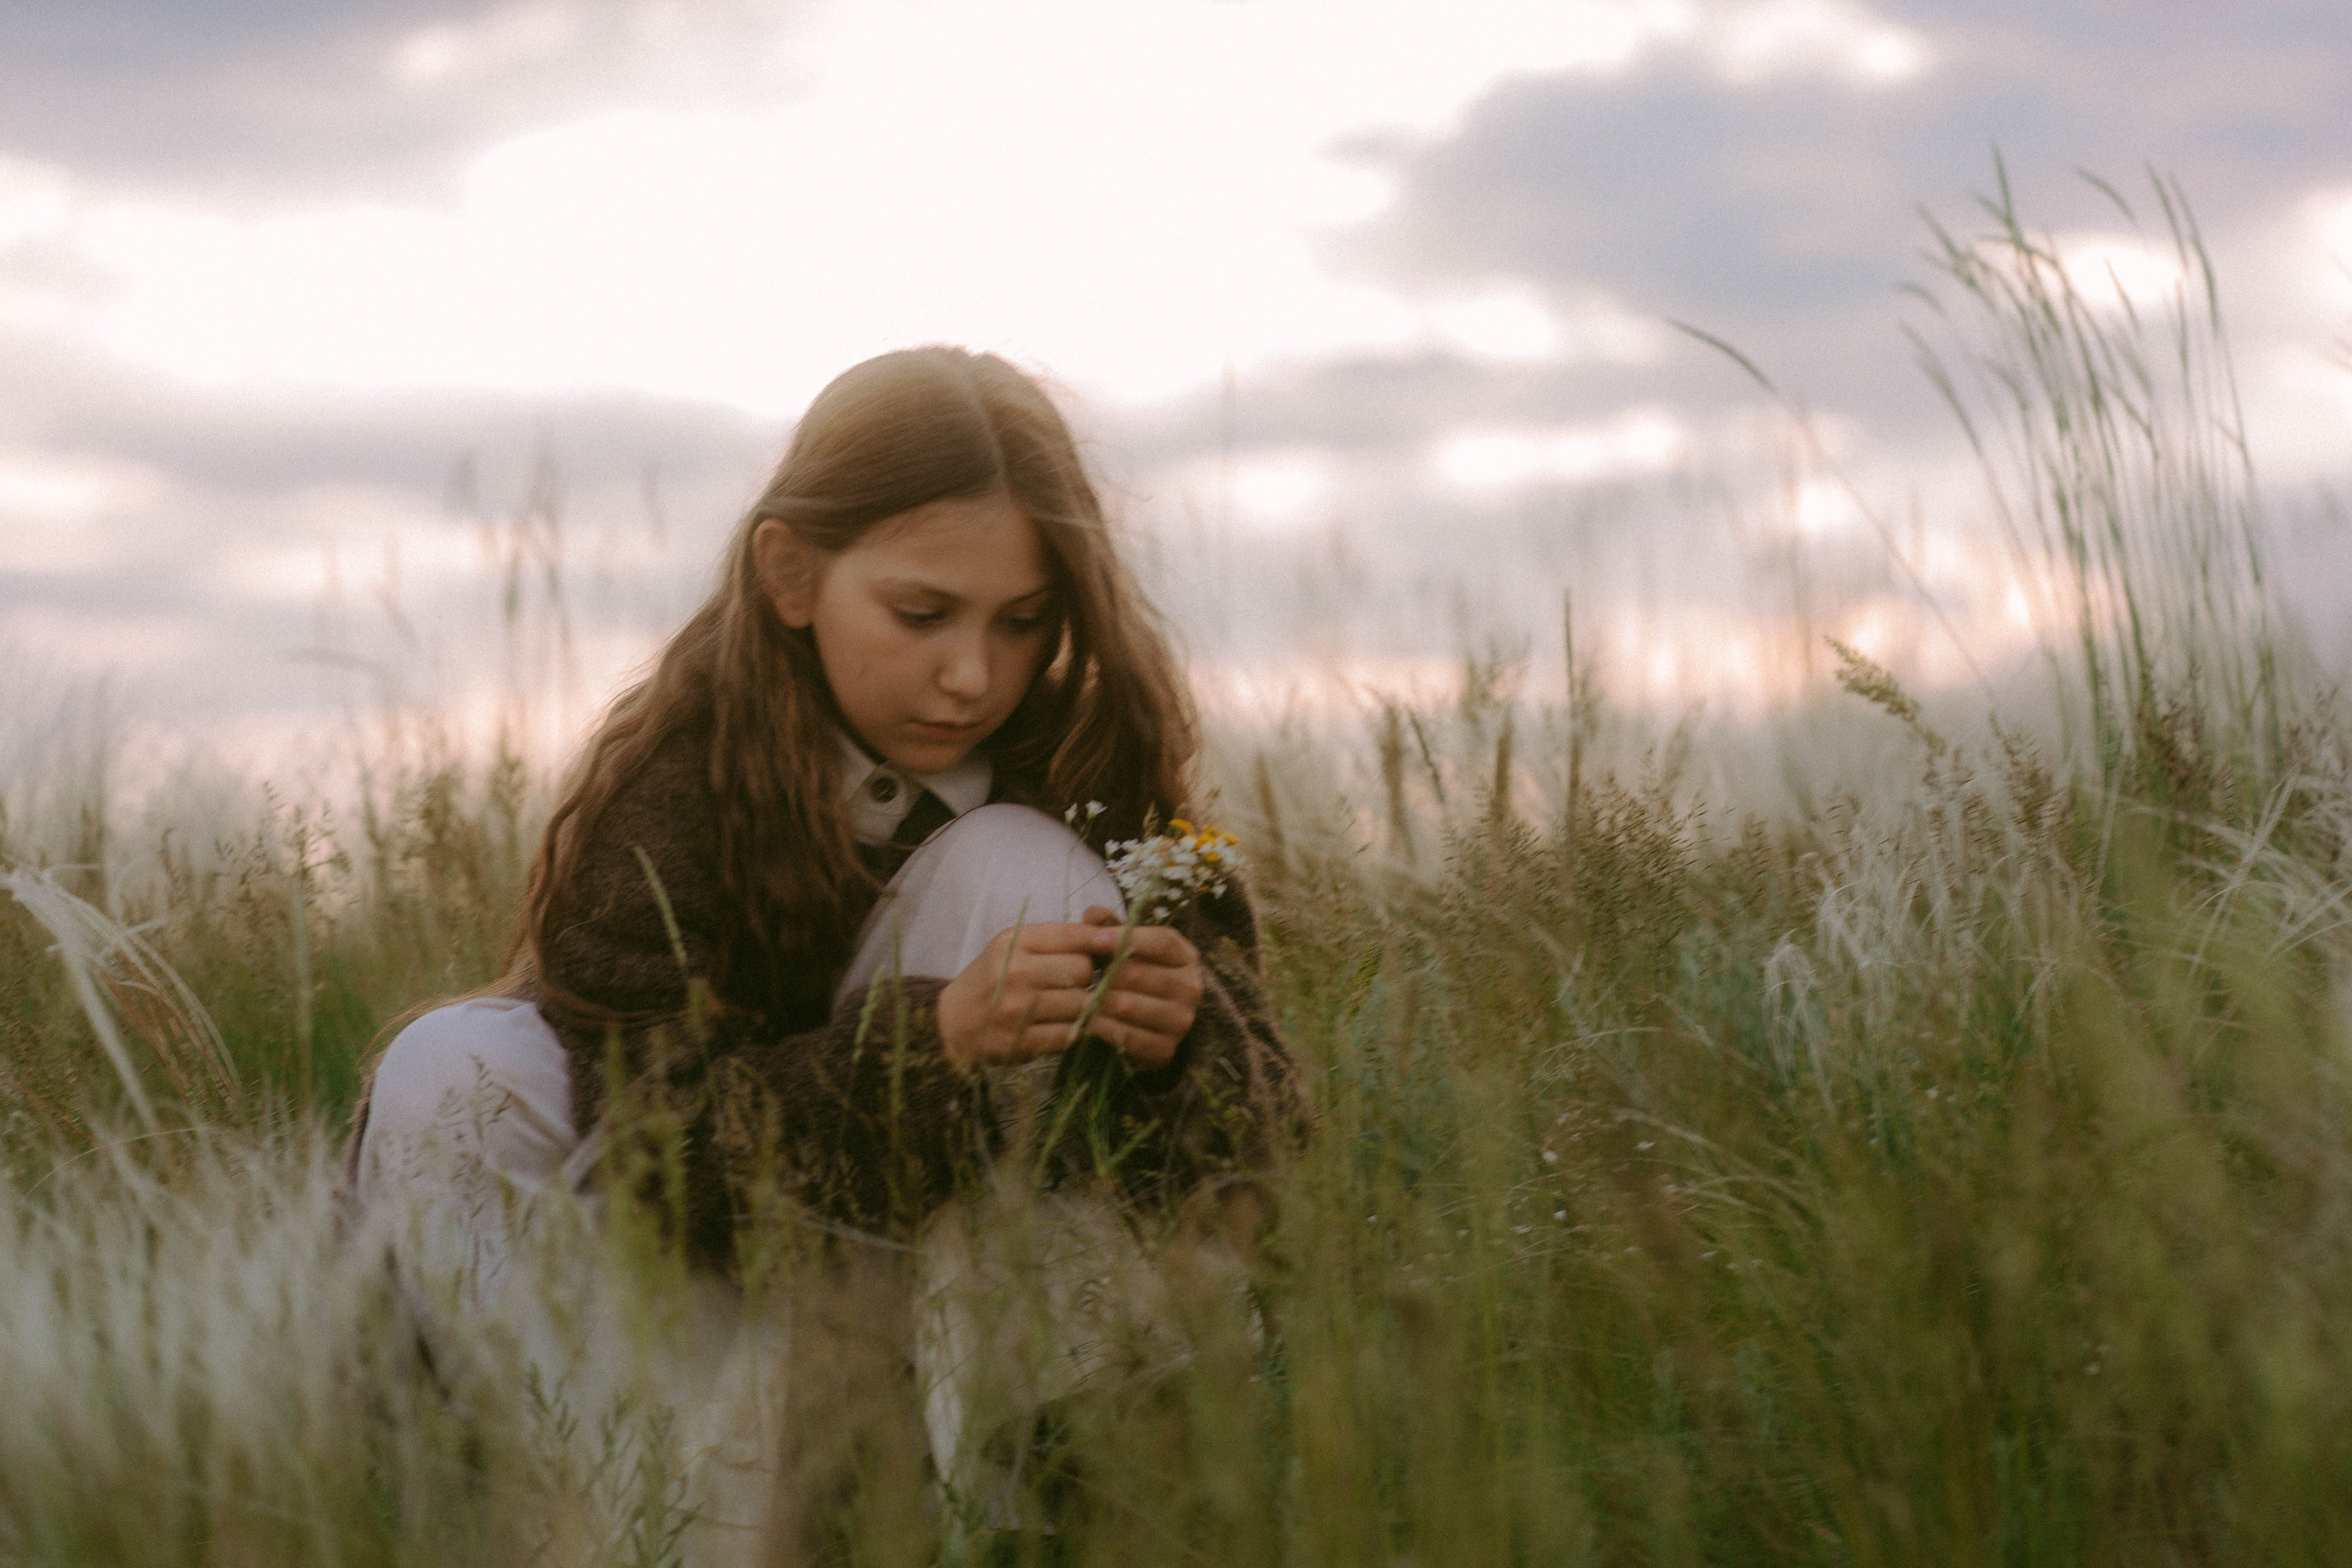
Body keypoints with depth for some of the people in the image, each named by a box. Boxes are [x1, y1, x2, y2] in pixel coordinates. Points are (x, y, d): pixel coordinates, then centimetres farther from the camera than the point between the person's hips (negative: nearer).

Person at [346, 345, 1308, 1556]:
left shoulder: (1092, 751, -14)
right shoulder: (671, 779, -21)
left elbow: (1253, 1124, -16)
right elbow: (666, 1161, -28)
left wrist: (1173, 1036, -41)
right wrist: (935, 1035, -43)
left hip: (935, 1242, 2)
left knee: (1014, 867, -23)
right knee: (453, 1072, -30)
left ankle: (1016, 1419, -26)